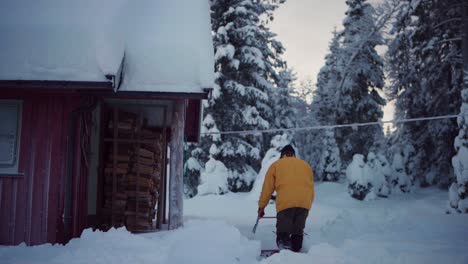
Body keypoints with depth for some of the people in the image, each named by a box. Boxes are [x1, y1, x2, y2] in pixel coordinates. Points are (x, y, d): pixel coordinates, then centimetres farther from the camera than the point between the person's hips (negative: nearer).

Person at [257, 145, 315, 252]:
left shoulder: (276, 164, 19)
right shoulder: (306, 165, 27)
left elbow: (267, 188, 16)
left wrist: (261, 206, 24)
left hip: (285, 203, -3)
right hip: (305, 203, 3)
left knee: (283, 232, -2)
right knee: (298, 232, 12)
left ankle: (284, 246, -27)